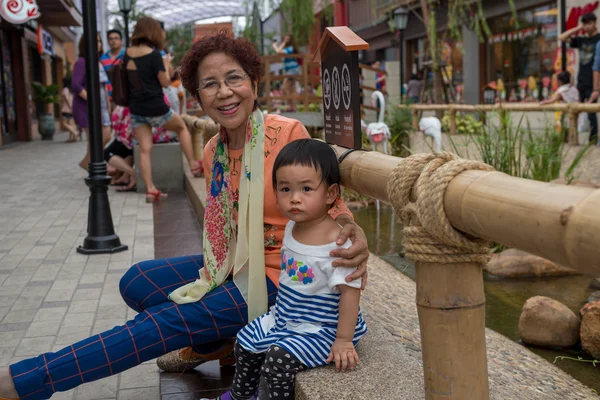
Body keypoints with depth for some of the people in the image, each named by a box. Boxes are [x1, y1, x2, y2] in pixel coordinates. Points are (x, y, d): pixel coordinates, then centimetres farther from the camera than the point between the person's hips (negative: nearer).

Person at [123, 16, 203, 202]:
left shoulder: (127, 54, 3)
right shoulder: (154, 54, -13)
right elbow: (165, 82, -8)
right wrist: (166, 67, 9)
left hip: (136, 110, 4)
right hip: (155, 108, -4)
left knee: (145, 149, 5)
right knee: (182, 127, 21)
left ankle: (150, 189, 2)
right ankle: (194, 165, 23)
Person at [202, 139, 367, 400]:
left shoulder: (338, 243, -28)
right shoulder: (291, 227, -2)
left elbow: (349, 291, -25)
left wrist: (344, 340, -23)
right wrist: (282, 308, 17)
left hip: (322, 328, -8)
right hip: (285, 317, 9)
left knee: (279, 359, -23)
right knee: (246, 341, 15)